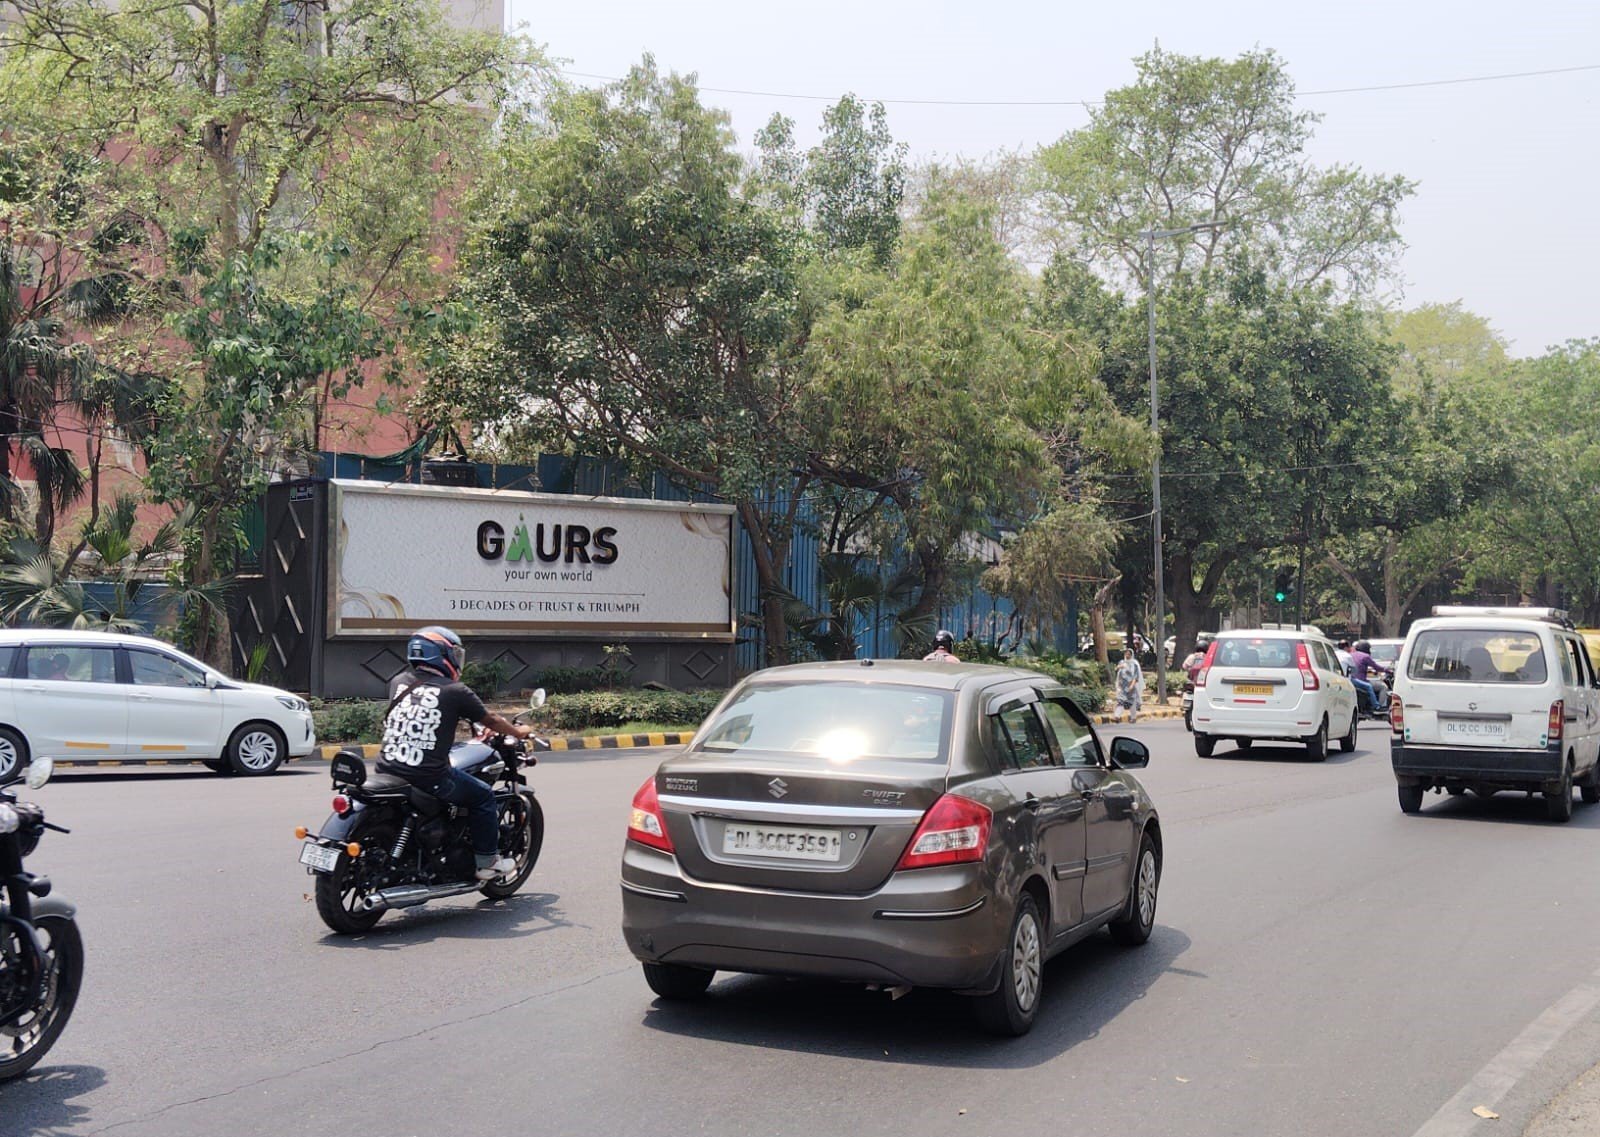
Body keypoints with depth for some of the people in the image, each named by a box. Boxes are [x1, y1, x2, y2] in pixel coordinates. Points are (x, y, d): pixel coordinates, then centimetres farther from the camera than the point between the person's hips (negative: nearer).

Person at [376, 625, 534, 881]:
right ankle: (487, 861, 20)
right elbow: (490, 720, 8)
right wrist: (519, 731, 29)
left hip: (387, 772, 6)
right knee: (483, 795, 15)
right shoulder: (455, 691, -6)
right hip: (429, 778, -5)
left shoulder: (399, 682, 8)